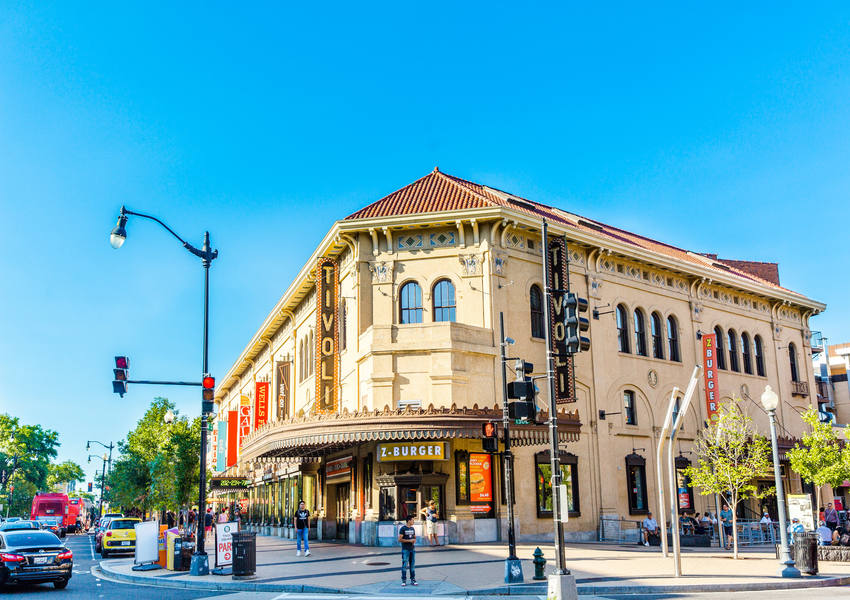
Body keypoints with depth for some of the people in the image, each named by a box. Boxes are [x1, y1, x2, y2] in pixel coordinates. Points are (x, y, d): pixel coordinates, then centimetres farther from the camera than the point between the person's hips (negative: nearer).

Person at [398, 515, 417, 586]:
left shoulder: (412, 528, 12)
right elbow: (400, 539, -13)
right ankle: (404, 581, 1)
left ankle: (413, 580, 12)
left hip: (412, 549, 6)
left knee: (412, 565, 7)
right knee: (404, 565, -5)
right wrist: (409, 540, -15)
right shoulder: (402, 528, -8)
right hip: (405, 550, -6)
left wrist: (414, 541, -1)